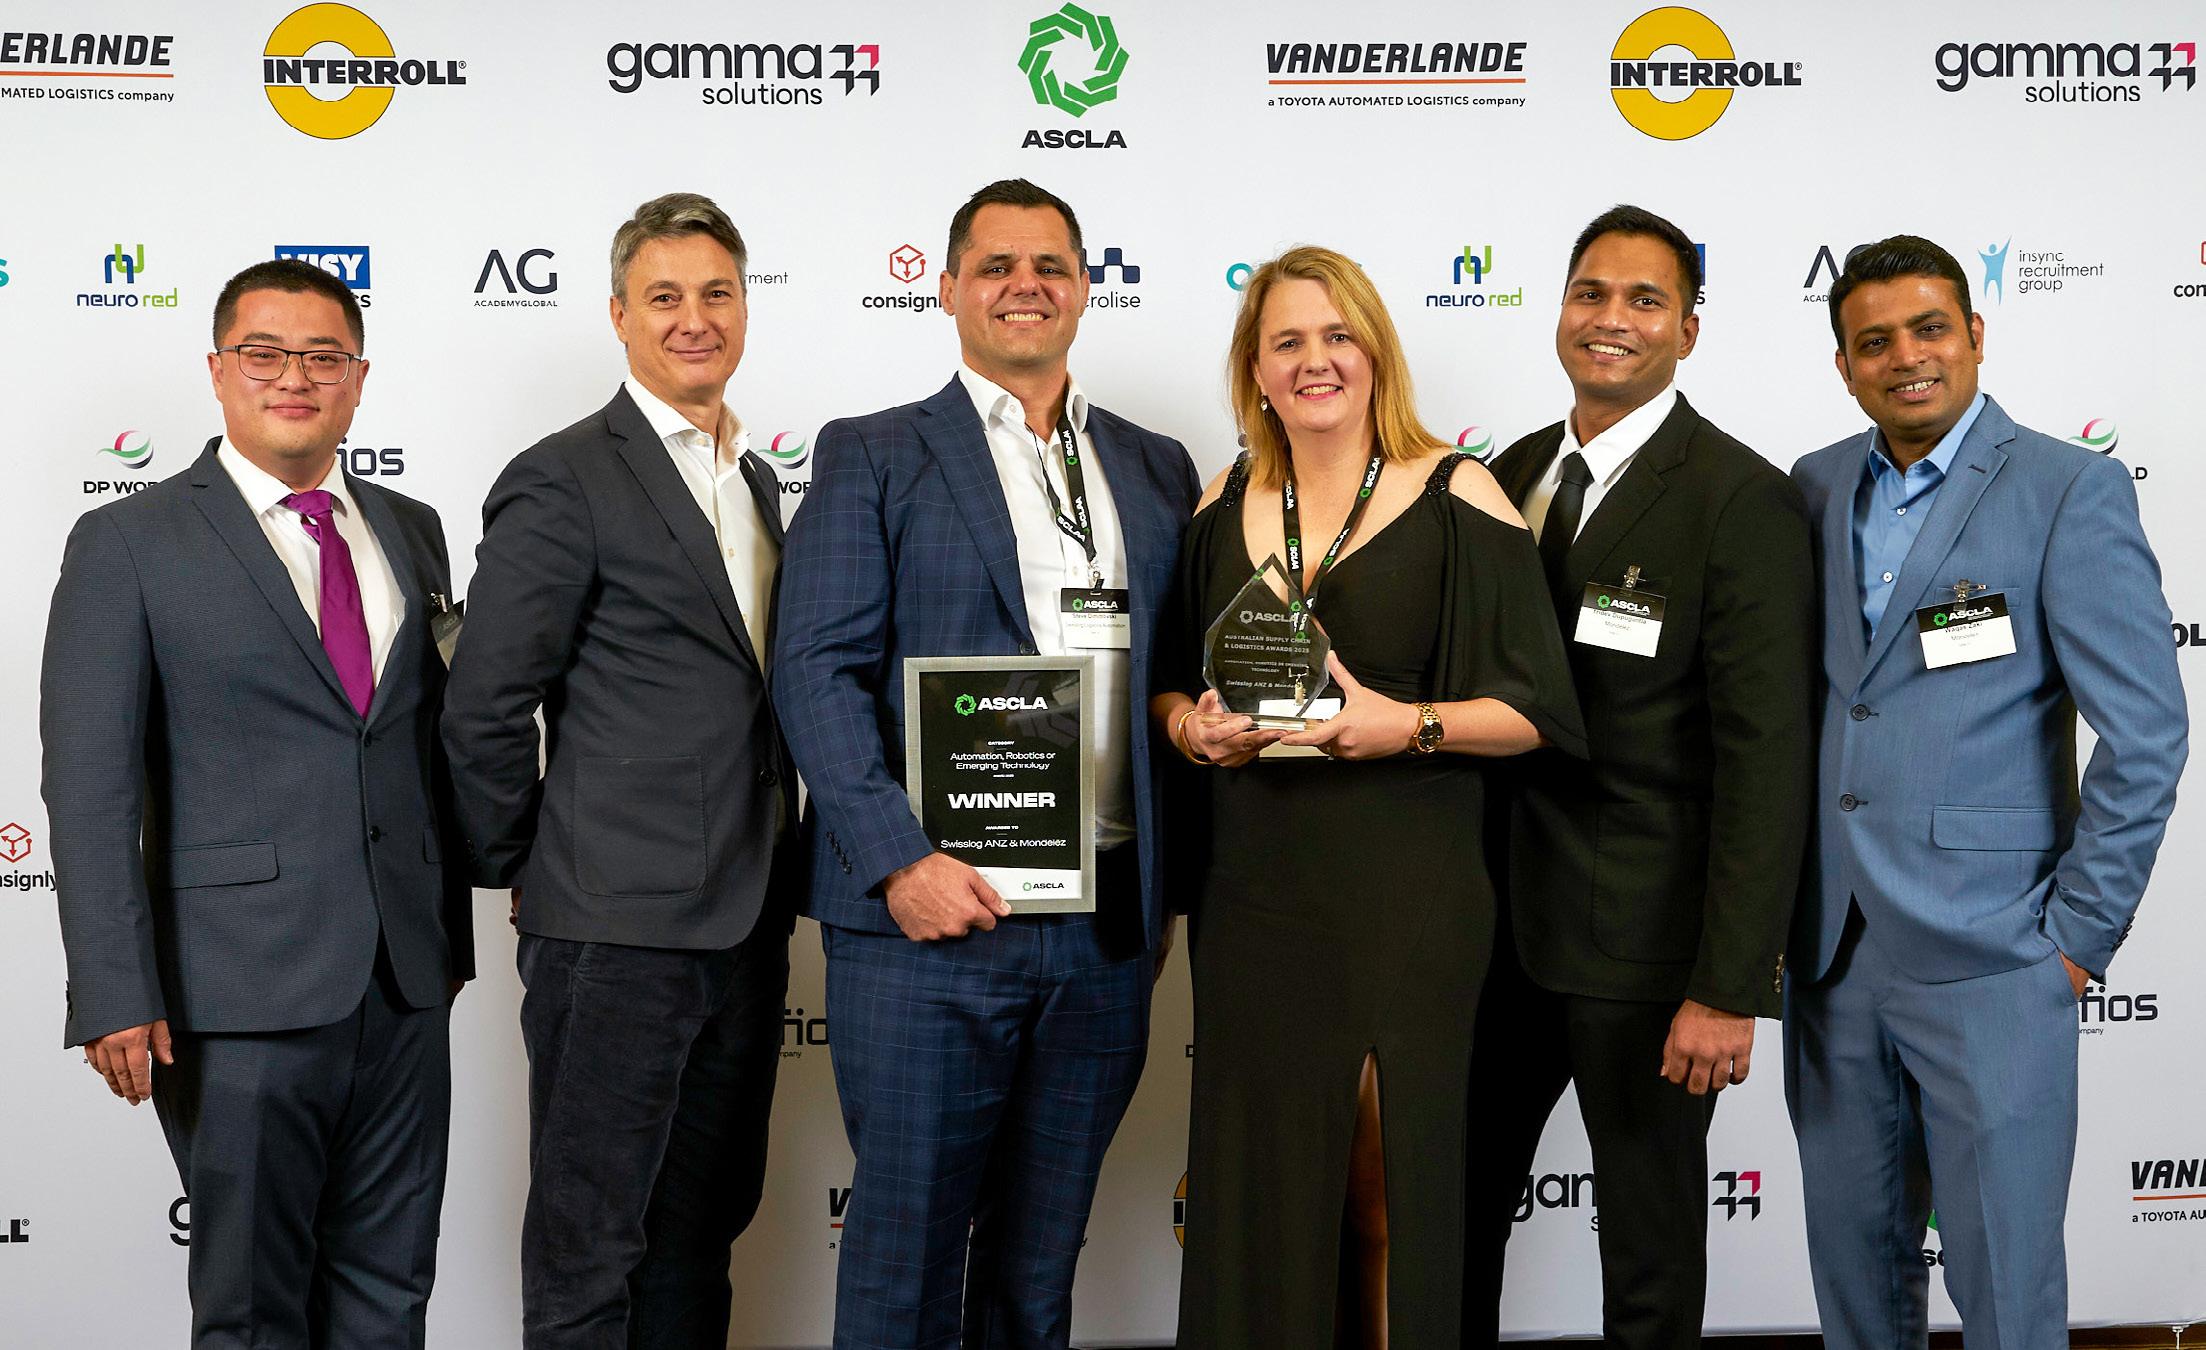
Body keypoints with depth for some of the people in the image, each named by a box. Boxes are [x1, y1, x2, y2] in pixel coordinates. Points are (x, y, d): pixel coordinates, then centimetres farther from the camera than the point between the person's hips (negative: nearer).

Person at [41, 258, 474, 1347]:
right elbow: (88, 781, -8)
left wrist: (453, 931, 13)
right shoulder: (129, 544, -3)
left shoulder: (409, 531, 12)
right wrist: (116, 995, -14)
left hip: (406, 979, 5)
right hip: (243, 991, -4)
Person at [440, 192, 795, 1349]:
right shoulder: (561, 483, -10)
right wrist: (516, 871, -4)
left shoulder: (754, 481, 15)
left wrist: (772, 892, 14)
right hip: (615, 927, -7)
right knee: (592, 1240, 2)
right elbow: (484, 710, -11)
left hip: (743, 924, 8)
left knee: (705, 1221, 16)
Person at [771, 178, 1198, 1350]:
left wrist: (1163, 890, 5)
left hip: (1107, 927, 4)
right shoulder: (870, 457, 3)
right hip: (931, 913, -3)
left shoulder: (1156, 468, 15)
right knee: (905, 1256, 3)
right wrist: (900, 862, -16)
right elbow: (818, 673, -5)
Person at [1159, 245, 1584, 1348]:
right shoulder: (1224, 506, 11)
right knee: (1257, 1187, 7)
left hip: (1405, 905, -3)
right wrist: (1192, 726, -2)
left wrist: (1411, 726, -18)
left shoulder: (1456, 498, -3)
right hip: (1252, 897, 4)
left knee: (1390, 1193, 0)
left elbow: (1540, 710, -3)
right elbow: (1170, 682, 19)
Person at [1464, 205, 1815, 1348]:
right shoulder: (1510, 475, 8)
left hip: (1644, 942, -6)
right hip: (1501, 917, 6)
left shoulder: (1744, 501, -13)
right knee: (1455, 1208, 17)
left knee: (1651, 1246, 11)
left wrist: (1730, 989, -20)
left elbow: (1767, 761, -17)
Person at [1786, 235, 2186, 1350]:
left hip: (1990, 962, -5)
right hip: (1831, 956, 5)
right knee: (1852, 1255, 16)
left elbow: (2146, 733, -9)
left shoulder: (2071, 490, -7)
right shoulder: (1815, 488, 9)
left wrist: (2080, 934, -9)